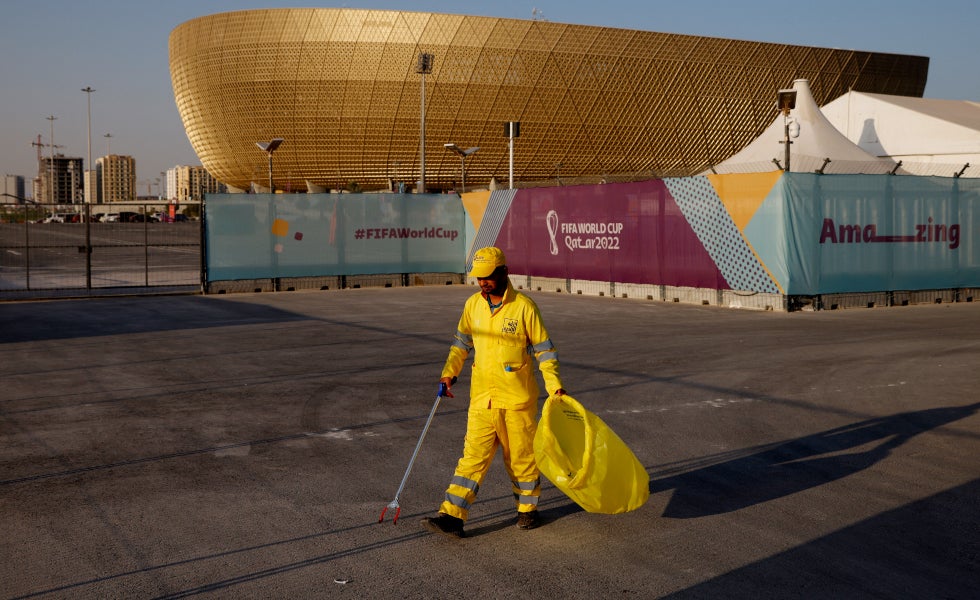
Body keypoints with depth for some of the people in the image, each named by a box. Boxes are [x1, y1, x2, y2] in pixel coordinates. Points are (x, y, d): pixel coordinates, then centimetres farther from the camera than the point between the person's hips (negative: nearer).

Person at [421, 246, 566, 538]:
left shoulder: (524, 307, -9)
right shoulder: (473, 304, 5)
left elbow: (544, 349, -3)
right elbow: (462, 341, 18)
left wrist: (554, 385, -10)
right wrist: (449, 372, 6)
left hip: (518, 399, -3)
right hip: (482, 397, 3)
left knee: (521, 456, 9)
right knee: (473, 456, 0)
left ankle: (528, 509, 29)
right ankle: (452, 516, -4)